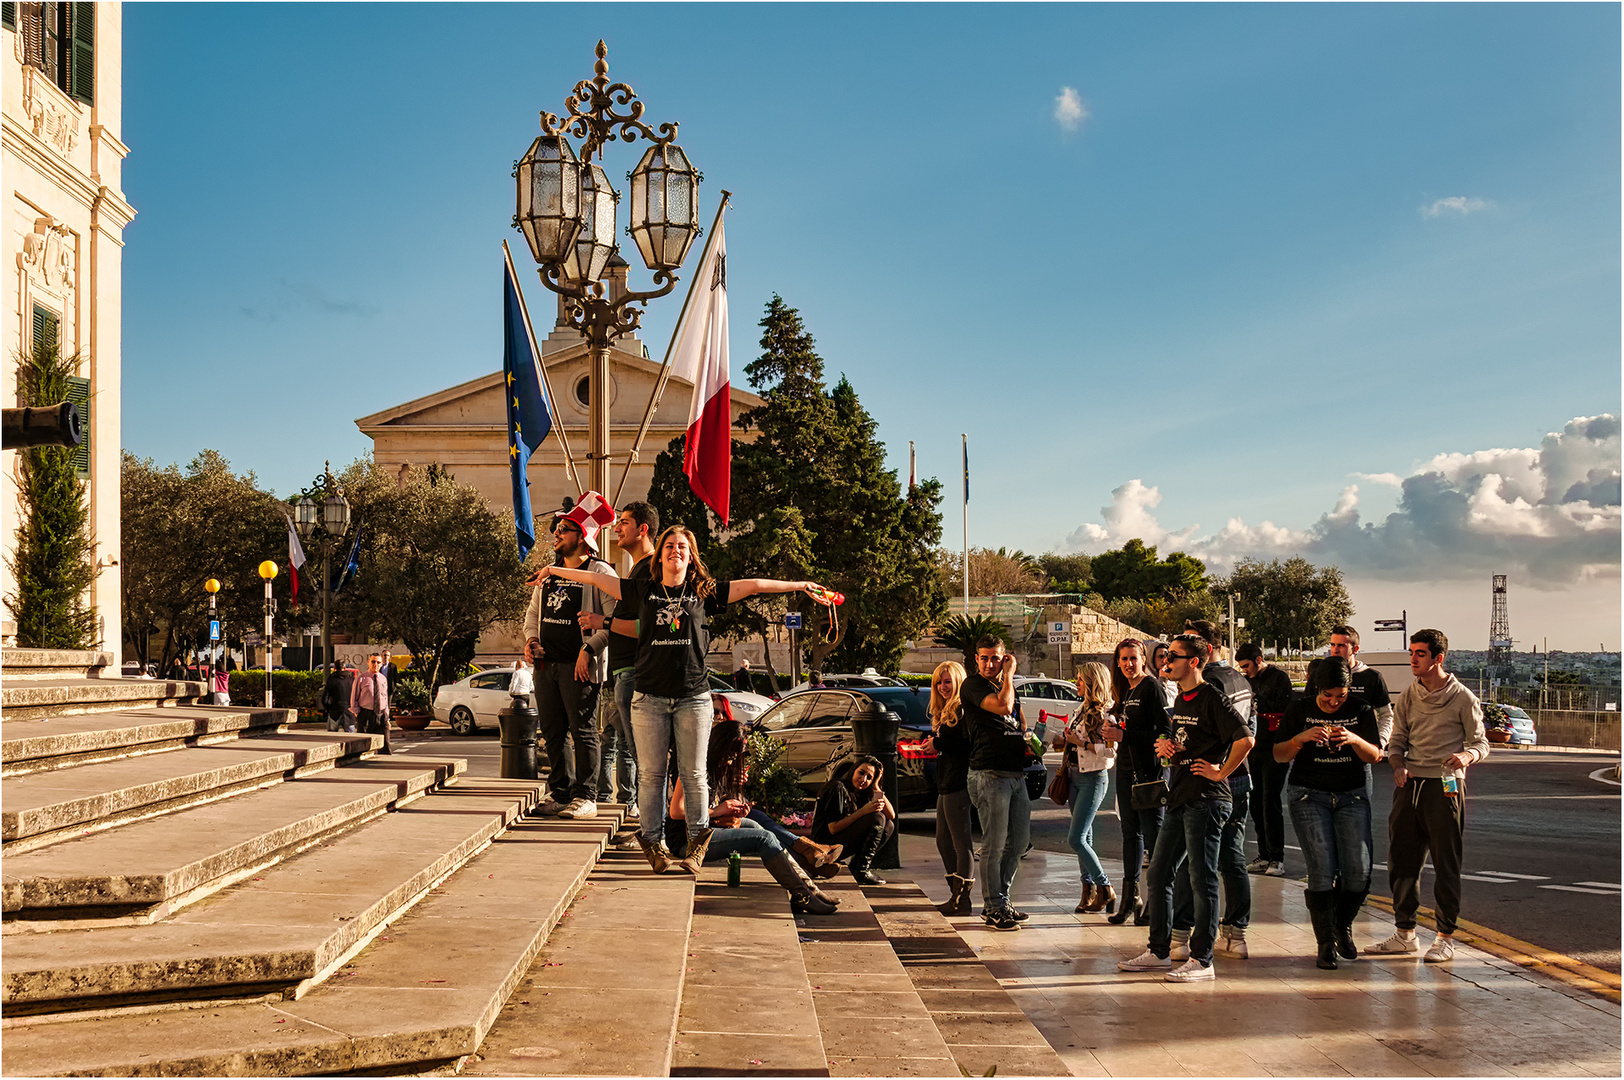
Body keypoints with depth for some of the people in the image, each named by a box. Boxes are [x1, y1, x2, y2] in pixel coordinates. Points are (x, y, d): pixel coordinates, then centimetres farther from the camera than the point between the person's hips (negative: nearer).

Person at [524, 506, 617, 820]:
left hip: (579, 665, -7)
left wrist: (589, 649, -18)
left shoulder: (600, 573, -5)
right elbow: (533, 612, 25)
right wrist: (531, 638, 6)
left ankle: (585, 798, 0)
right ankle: (559, 793, 18)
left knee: (583, 731, -5)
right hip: (546, 663, 7)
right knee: (551, 732, 9)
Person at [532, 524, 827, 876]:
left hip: (693, 698, 0)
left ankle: (697, 845, 10)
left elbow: (752, 586, 5)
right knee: (651, 774, 3)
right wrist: (553, 570, 15)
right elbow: (596, 579, 12)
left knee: (693, 774, 2)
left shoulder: (705, 593, 7)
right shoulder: (643, 591, 8)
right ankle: (653, 842, 13)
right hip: (650, 698, 1)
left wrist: (799, 585, 5)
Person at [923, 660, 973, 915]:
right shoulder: (943, 712, 20)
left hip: (959, 784, -11)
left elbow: (968, 744, -21)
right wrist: (933, 745, 5)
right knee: (944, 841, 14)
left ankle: (962, 900, -2)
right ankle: (956, 895, 20)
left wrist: (938, 745, -14)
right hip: (945, 785, 11)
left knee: (961, 842, -6)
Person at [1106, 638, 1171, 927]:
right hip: (1126, 769, 9)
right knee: (1130, 832, 12)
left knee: (1152, 834, -5)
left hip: (1148, 770, -8)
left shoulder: (1151, 686, -10)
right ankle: (1131, 898, 20)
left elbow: (1164, 731, -17)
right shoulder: (1126, 690, 15)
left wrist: (1125, 735, -19)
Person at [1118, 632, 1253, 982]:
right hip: (1179, 797, 9)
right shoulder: (1181, 700, 15)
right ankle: (1159, 950, 21)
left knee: (1202, 880, -3)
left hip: (1206, 801, -9)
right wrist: (1167, 747, 8)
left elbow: (1244, 739, -22)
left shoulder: (1211, 698, -13)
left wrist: (1220, 772, -15)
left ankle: (1202, 959, 4)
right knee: (1158, 874, 11)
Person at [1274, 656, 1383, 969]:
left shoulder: (1361, 712, 4)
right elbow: (1279, 755, 1)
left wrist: (1354, 740, -20)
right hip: (1309, 795, -2)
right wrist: (1302, 738, -19)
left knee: (1359, 871, -7)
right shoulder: (1300, 711, 1)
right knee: (1322, 870, -11)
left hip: (1352, 795, 2)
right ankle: (1326, 943, -1)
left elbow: (1375, 756, 0)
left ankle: (1343, 926, 20)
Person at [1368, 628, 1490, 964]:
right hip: (1410, 784, 5)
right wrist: (1398, 766, -6)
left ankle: (1445, 937, 8)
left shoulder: (1463, 698, -2)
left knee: (1446, 866, -1)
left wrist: (1466, 755, -22)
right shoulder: (1408, 696, 11)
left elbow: (1481, 743, 0)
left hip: (1446, 786, -5)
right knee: (1401, 861, 7)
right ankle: (1405, 933, 19)